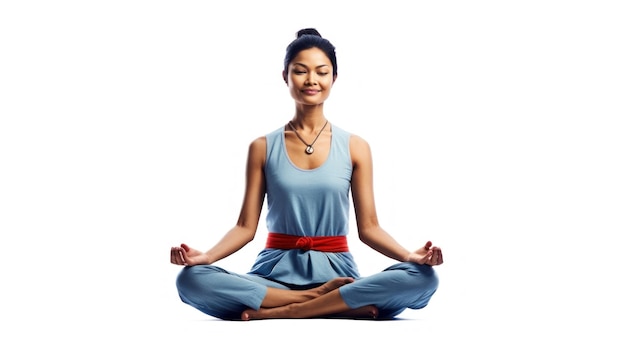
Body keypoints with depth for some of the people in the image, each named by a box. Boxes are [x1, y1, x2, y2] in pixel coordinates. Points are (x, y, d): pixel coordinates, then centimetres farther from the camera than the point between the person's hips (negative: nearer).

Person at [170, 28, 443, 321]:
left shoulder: (355, 147, 6)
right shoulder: (263, 148, 7)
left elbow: (368, 227, 3)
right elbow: (246, 225, 4)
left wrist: (410, 256, -16)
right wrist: (206, 256, -15)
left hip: (336, 271, 0)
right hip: (276, 272, 0)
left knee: (423, 278, -28)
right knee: (191, 280, -29)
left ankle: (275, 312, -22)